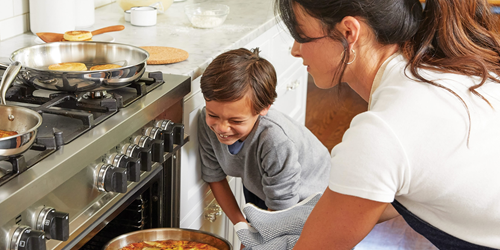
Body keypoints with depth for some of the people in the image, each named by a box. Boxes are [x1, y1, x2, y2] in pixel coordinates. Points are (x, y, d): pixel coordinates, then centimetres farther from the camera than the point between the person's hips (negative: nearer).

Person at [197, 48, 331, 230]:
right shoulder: (208, 122, -28)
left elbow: (279, 209, -30)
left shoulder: (277, 142, -44)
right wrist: (241, 226, -9)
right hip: (256, 186, 4)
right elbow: (215, 177, -11)